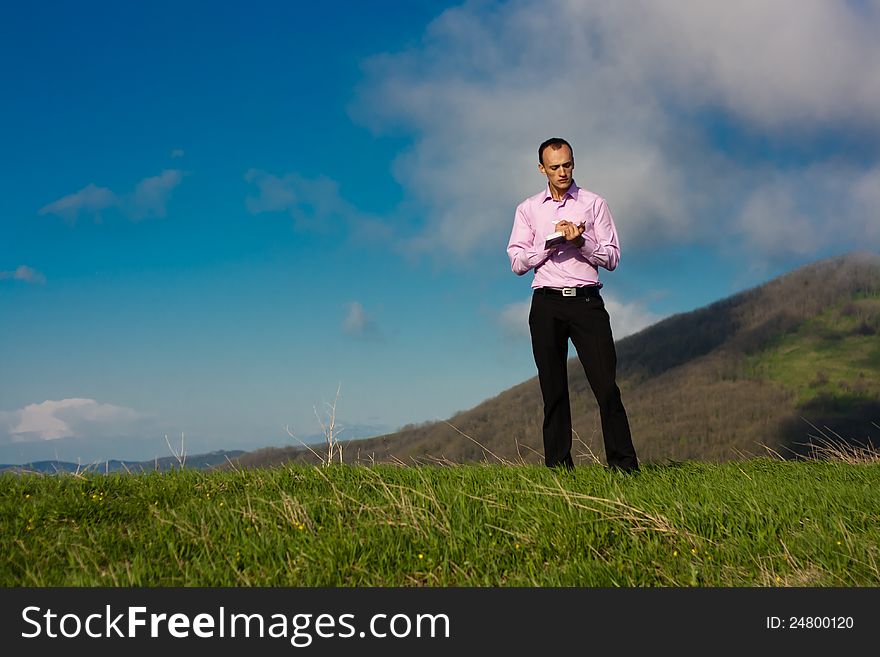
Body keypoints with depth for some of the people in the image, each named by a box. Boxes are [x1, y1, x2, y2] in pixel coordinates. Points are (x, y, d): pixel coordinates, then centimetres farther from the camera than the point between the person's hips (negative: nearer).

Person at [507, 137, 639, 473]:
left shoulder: (594, 204, 10)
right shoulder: (528, 209, 12)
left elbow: (612, 258, 6)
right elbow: (517, 262, 4)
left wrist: (582, 241, -11)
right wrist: (551, 243, -9)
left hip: (586, 300, -1)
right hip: (547, 304, 1)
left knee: (606, 385, -8)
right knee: (553, 390, 4)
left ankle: (624, 466, -5)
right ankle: (558, 466, 9)